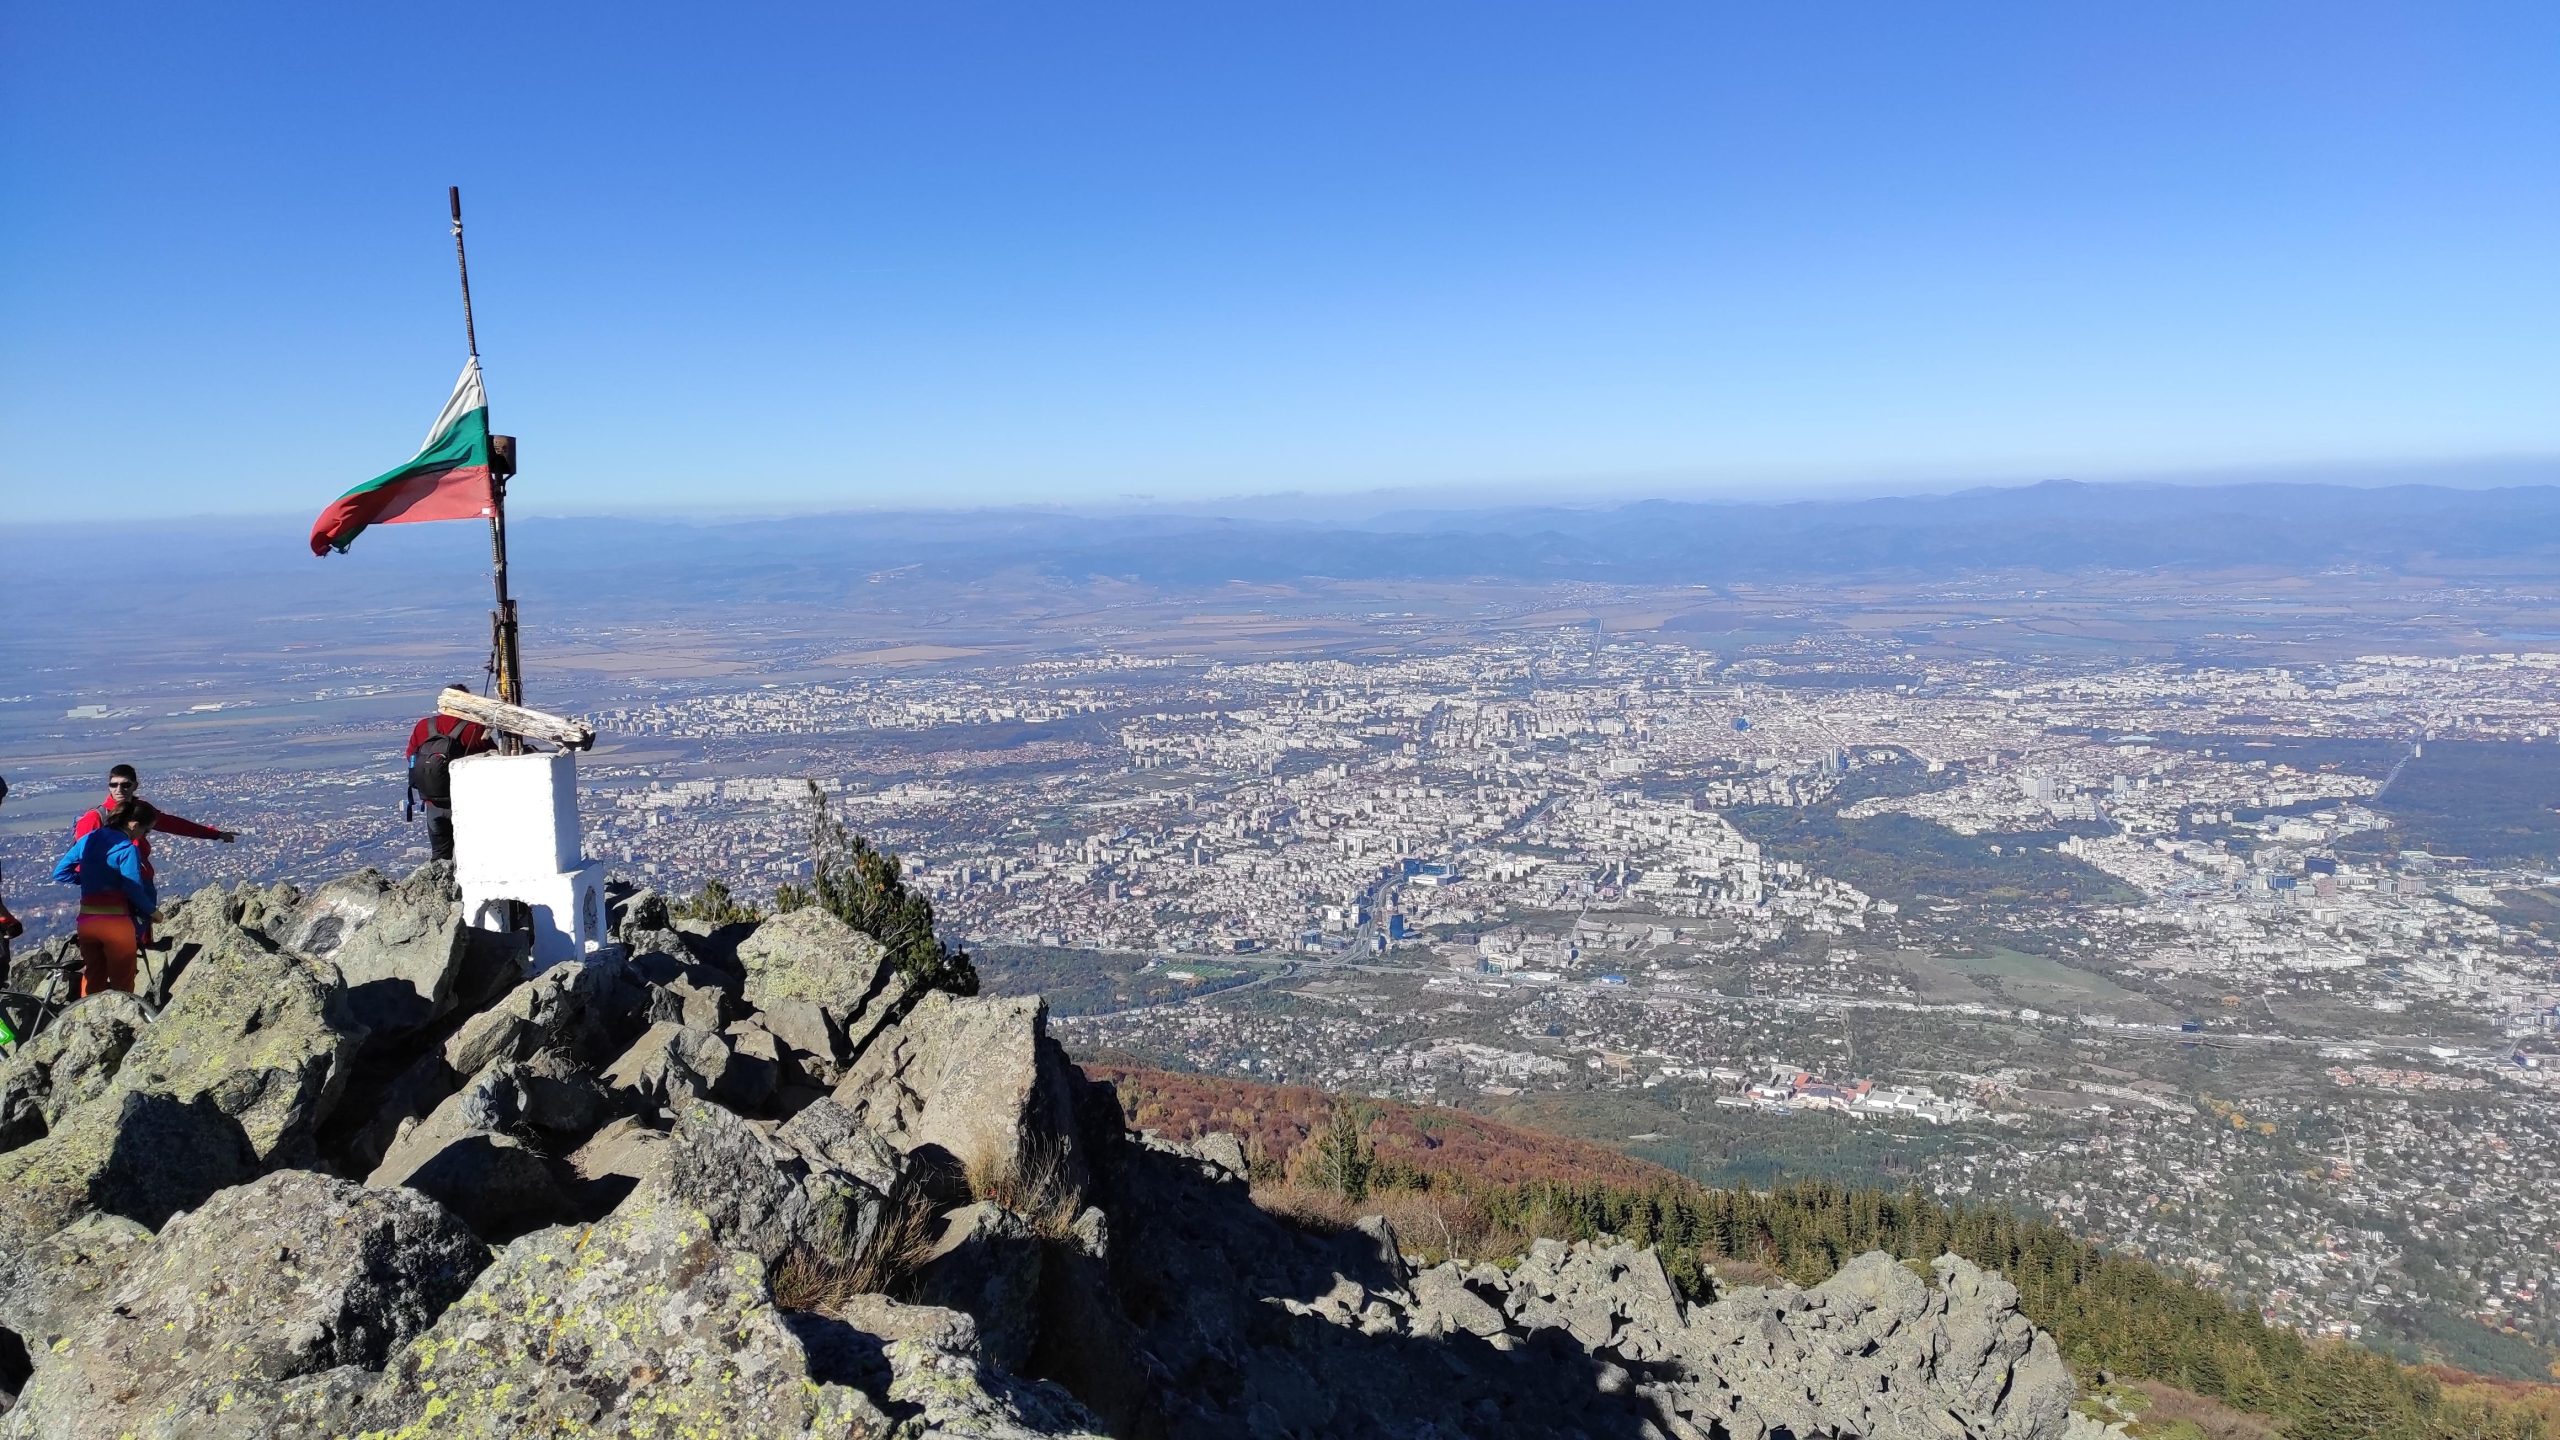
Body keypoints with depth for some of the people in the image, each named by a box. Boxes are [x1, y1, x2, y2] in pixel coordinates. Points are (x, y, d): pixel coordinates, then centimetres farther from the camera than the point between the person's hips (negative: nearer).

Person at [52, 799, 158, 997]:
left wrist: (88, 878, 18)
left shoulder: (88, 839, 8)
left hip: (86, 920, 6)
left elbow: (60, 873, 12)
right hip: (116, 921, -6)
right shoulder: (128, 849, -12)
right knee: (122, 984, 4)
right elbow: (134, 890, -16)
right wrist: (152, 911, -3)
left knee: (92, 981, 17)